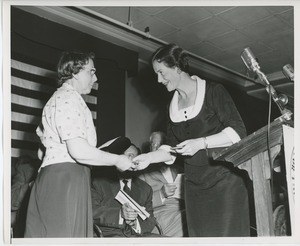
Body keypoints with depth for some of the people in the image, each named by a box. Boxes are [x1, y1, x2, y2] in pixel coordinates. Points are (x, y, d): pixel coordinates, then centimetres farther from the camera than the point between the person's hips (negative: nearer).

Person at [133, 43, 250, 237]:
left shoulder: (213, 91, -5)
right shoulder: (173, 105, 12)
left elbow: (238, 131, -11)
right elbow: (172, 149, 15)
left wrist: (201, 143, -18)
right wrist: (150, 157, -1)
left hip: (224, 180, -5)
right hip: (194, 186, 5)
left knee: (228, 235, -5)